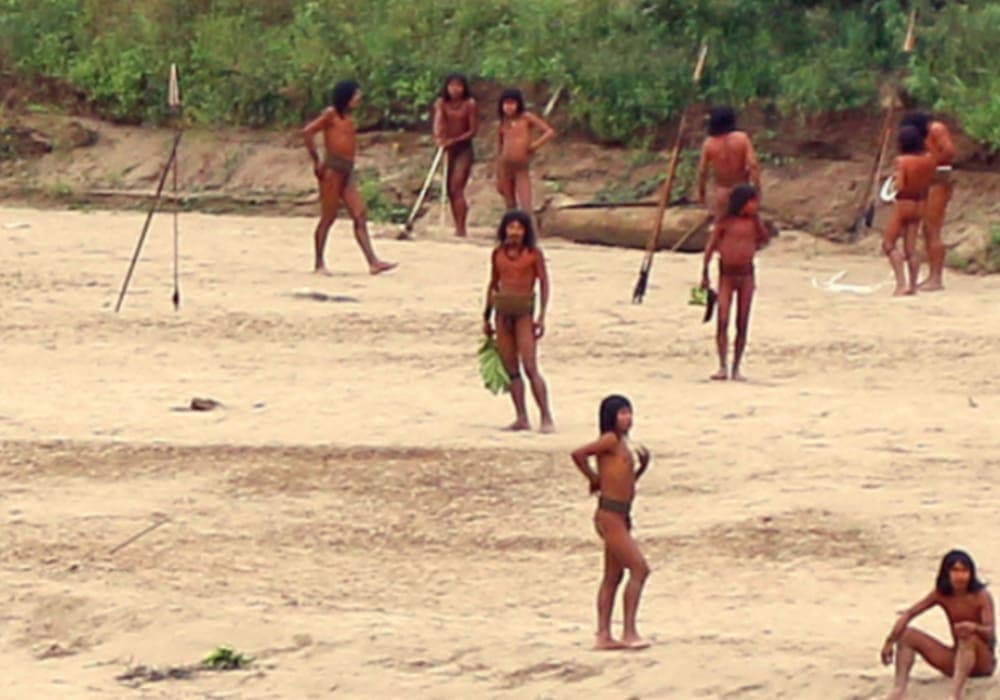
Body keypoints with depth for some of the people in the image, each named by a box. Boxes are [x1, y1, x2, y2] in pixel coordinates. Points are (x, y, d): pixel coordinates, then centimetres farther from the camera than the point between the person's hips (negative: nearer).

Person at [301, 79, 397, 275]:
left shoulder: (348, 118, 16)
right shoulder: (331, 114, -6)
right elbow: (307, 132, -14)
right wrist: (316, 161, -12)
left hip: (347, 171, 8)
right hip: (332, 170, -8)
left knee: (360, 215, 0)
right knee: (328, 217, -3)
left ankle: (373, 262, -5)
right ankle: (319, 264, 4)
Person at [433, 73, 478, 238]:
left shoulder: (470, 104, -6)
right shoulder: (441, 103, 3)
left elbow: (473, 130, -9)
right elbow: (438, 122, -11)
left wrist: (454, 140, -21)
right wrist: (439, 138, -32)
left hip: (464, 149, -5)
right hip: (447, 150, 5)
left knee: (456, 188, -15)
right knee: (450, 190, 7)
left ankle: (461, 229, -18)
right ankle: (458, 228, 16)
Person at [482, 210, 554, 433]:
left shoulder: (534, 253, -3)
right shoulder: (498, 253, 9)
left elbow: (544, 284, -2)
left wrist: (541, 316, -9)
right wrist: (486, 317, 18)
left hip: (524, 311, -5)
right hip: (503, 311, 5)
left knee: (530, 367, -12)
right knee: (511, 368, 4)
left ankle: (546, 418, -10)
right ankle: (522, 418, 9)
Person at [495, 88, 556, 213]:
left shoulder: (526, 118, -2)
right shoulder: (503, 123, 8)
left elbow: (550, 132, -7)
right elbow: (499, 150, 15)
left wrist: (535, 145, -17)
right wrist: (498, 178, 15)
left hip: (522, 169, -4)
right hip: (505, 168, 4)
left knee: (525, 208, -12)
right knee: (510, 207, 11)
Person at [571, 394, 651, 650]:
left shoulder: (622, 443, 15)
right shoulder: (610, 440, -11)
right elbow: (578, 454, -24)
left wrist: (643, 466, 8)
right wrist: (594, 479, -10)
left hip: (620, 516, 9)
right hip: (610, 515, -9)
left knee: (613, 576, 11)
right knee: (639, 569, -11)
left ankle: (604, 636, 14)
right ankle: (629, 632, -9)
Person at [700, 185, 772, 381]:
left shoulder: (753, 221, 4)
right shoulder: (725, 221, -4)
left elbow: (765, 238, -7)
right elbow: (710, 246, -2)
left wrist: (756, 218, -9)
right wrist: (705, 273, -4)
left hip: (746, 275, 2)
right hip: (727, 275, -2)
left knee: (742, 324, 2)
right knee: (722, 321, -11)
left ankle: (736, 368, 8)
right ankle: (722, 367, -11)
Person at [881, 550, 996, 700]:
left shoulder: (981, 596, -15)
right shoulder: (942, 594, -2)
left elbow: (990, 633, -26)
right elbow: (908, 615, -4)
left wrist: (974, 627, -49)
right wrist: (890, 641, -15)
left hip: (982, 662, -5)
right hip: (956, 659, 5)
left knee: (969, 637, -39)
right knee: (907, 633, -9)